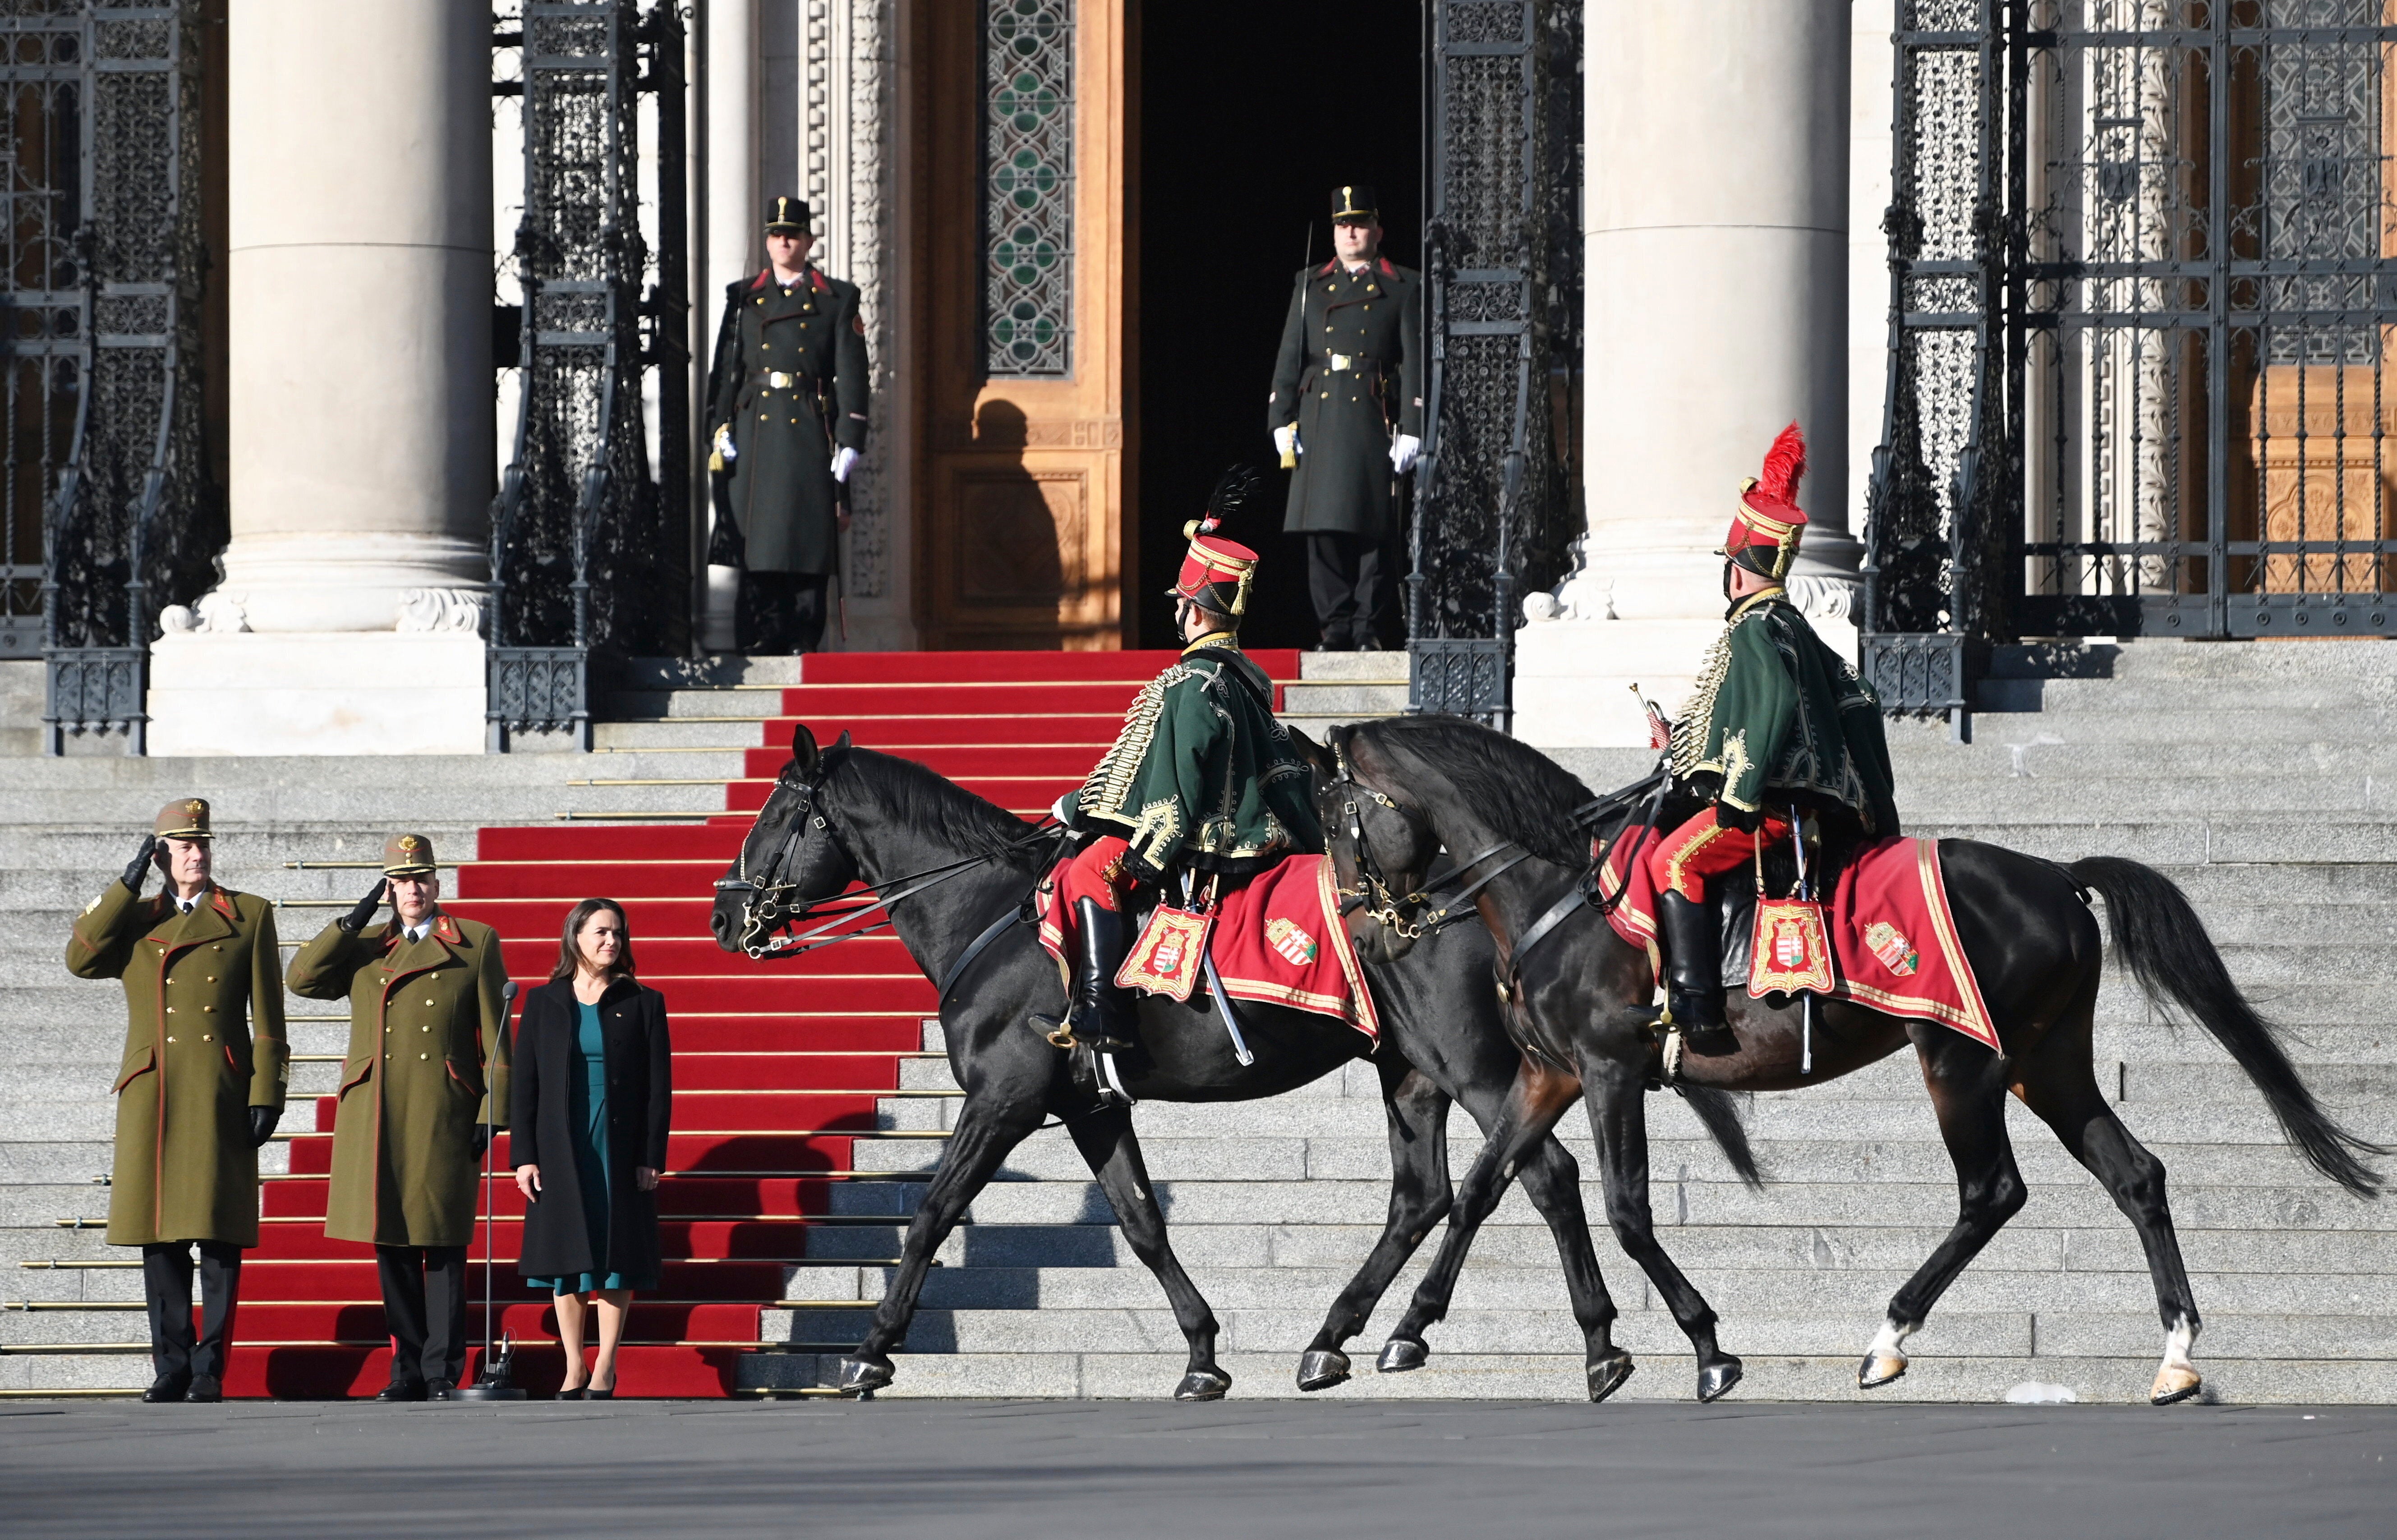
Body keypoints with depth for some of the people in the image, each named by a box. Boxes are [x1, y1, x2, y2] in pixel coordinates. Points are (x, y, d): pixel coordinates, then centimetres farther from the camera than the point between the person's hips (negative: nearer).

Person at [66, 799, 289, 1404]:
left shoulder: (249, 916, 8)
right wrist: (128, 884, -2)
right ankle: (171, 1369, 7)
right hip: (152, 1096, 2)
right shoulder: (135, 920, 14)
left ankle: (210, 1370, -1)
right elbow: (82, 959, -5)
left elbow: (268, 1014, 4)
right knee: (160, 1235, 2)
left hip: (222, 1097, -2)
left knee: (220, 1234, -5)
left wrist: (267, 1093, -4)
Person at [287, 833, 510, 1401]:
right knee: (393, 1249, 4)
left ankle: (443, 1373, 1)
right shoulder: (363, 947, 16)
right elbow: (302, 979, 2)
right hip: (376, 1117, 3)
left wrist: (490, 1114, -4)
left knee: (442, 1249, -3)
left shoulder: (476, 943, 7)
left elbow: (495, 1037, 4)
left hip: (443, 1116, -3)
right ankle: (408, 1372, 10)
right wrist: (358, 916, 1)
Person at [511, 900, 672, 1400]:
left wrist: (651, 1158, -5)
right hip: (560, 1150, 1)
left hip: (620, 1151, -1)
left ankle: (606, 1367, 7)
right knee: (565, 1257, 2)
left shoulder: (642, 1004, 3)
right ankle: (574, 1368, 9)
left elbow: (659, 1087, 1)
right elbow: (524, 1084, 4)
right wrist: (524, 1156, -3)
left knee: (616, 1256, 0)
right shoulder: (543, 1003, 5)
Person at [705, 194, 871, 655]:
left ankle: (804, 642, -2)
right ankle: (761, 642, -1)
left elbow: (851, 374, 4)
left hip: (809, 431, -2)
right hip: (754, 432, 2)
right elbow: (725, 369, 10)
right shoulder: (743, 298, 14)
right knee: (756, 545, -3)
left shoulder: (836, 300, 8)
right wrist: (720, 431, -1)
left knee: (808, 544, -5)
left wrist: (849, 442, -3)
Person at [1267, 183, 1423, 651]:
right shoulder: (1310, 285, 16)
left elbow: (1414, 364, 2)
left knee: (1374, 530, -4)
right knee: (1324, 529, 0)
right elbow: (1290, 358, 12)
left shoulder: (1403, 288, 7)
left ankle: (1370, 627, 0)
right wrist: (1282, 421, 2)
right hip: (1319, 422, 3)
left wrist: (1412, 431, -6)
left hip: (1374, 420, -3)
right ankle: (1336, 627, 4)